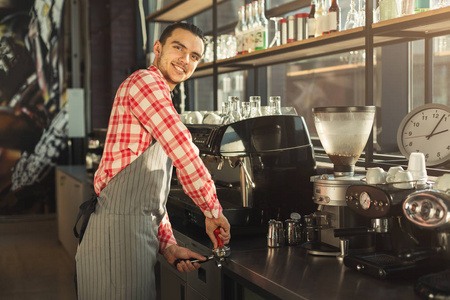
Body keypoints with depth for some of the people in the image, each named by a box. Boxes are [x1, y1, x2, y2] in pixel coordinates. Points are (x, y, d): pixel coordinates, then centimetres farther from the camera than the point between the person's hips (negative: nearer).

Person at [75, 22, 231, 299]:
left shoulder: (162, 98, 23)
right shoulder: (145, 81, -8)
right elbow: (185, 154, -15)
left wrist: (168, 245, 10)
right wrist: (213, 212, -2)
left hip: (140, 232, 10)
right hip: (118, 232, -10)